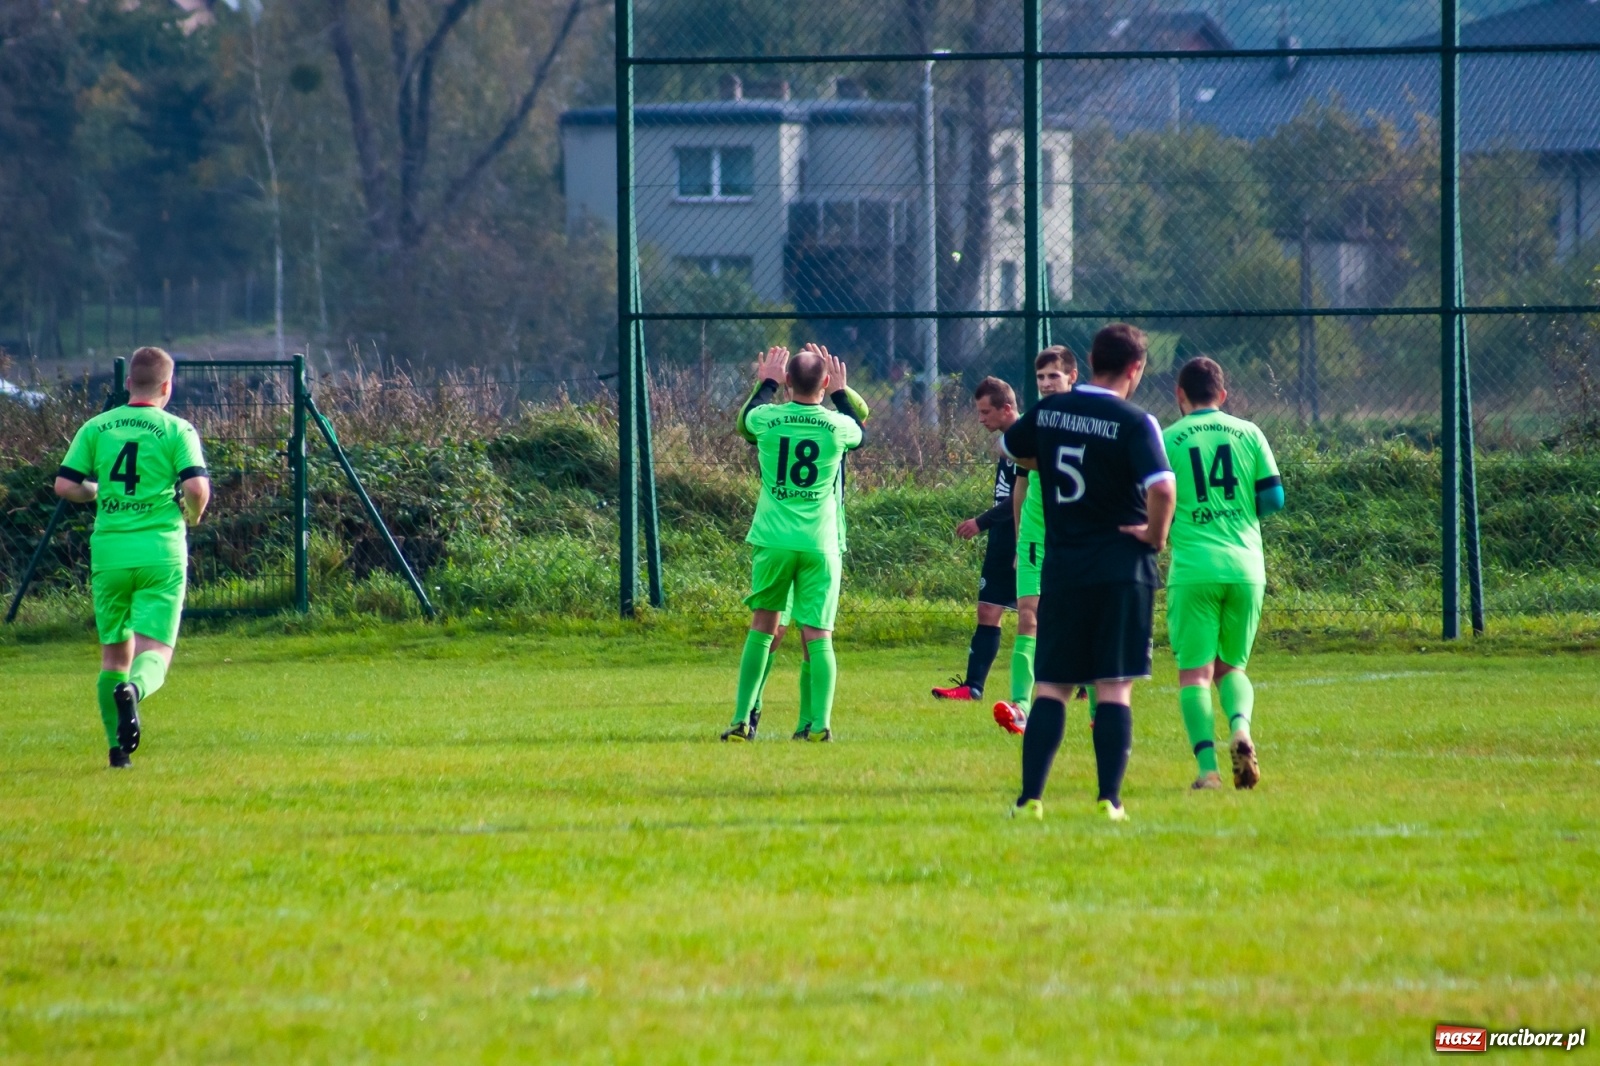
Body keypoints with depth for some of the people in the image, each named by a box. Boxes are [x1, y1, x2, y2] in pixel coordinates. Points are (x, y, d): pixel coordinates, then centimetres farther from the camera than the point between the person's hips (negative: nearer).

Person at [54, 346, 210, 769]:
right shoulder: (176, 431, -2)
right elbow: (196, 486, -14)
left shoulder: (96, 428, 6)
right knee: (154, 651, -5)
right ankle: (133, 690, -38)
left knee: (114, 652, 16)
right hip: (160, 551, -3)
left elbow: (65, 485, 2)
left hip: (109, 551, 3)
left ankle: (118, 746, 15)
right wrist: (192, 514, 7)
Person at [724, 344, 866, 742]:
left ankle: (741, 720, 6)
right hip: (820, 544, -1)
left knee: (762, 627, 11)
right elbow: (861, 434, 21)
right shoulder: (837, 426, -4)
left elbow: (747, 416, 22)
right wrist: (839, 392, 30)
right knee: (818, 635, 1)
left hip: (773, 540, 1)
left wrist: (767, 383, 36)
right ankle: (819, 723, -8)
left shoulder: (767, 419, -4)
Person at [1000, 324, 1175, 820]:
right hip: (1121, 569, -4)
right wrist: (1155, 535, -7)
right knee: (1115, 687, -1)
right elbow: (1161, 487, -24)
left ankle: (1030, 797, 1)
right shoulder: (1133, 423, -10)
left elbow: (1010, 448, 26)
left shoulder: (1048, 412, 6)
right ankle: (1109, 800, -5)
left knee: (1052, 687, 8)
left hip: (1061, 568, 4)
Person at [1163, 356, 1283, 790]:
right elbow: (1274, 497, 6)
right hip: (1246, 567, 3)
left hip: (1193, 569, -3)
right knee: (1231, 666, 16)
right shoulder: (1249, 433, 7)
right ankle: (1240, 727, -15)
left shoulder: (1166, 440, 1)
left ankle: (1207, 766, -13)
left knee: (1194, 673, 2)